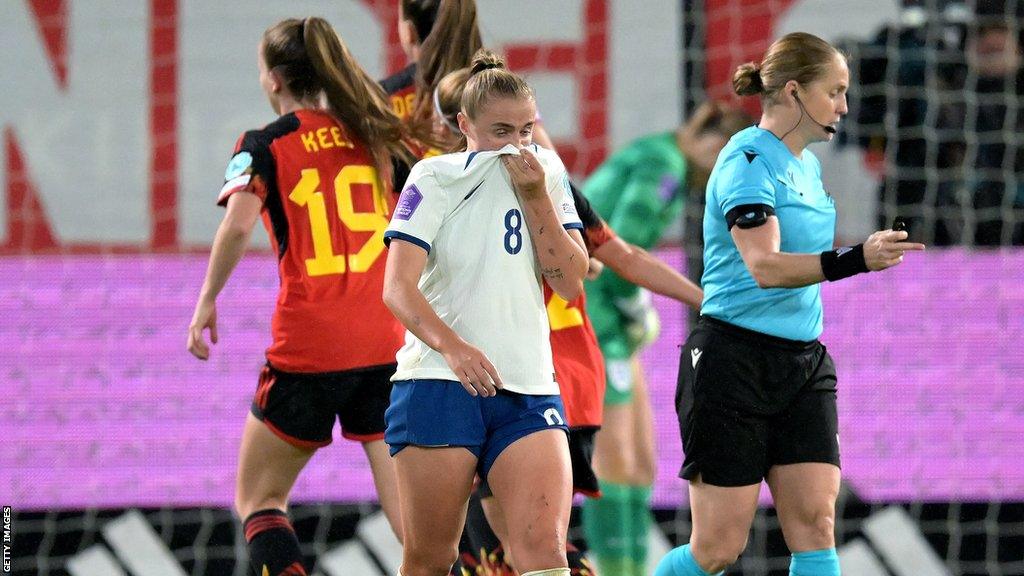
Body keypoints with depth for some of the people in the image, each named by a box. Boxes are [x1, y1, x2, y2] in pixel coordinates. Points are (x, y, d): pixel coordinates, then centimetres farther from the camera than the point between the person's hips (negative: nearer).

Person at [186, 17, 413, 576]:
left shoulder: (264, 146, -1)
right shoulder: (374, 138, 11)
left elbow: (238, 222, -18)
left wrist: (207, 301, -7)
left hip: (305, 349, -3)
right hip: (388, 348, 3)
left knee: (258, 500, 13)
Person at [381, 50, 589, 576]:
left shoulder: (545, 174, 12)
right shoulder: (434, 178, 0)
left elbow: (571, 283, 5)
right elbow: (397, 288, -10)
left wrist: (535, 198, -5)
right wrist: (452, 347, -27)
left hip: (528, 392, 3)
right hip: (439, 387, -3)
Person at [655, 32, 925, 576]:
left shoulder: (807, 165, 13)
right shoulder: (750, 160, -14)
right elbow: (764, 265, -29)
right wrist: (855, 260, -40)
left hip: (803, 364, 8)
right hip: (734, 362, -8)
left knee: (814, 525, -5)